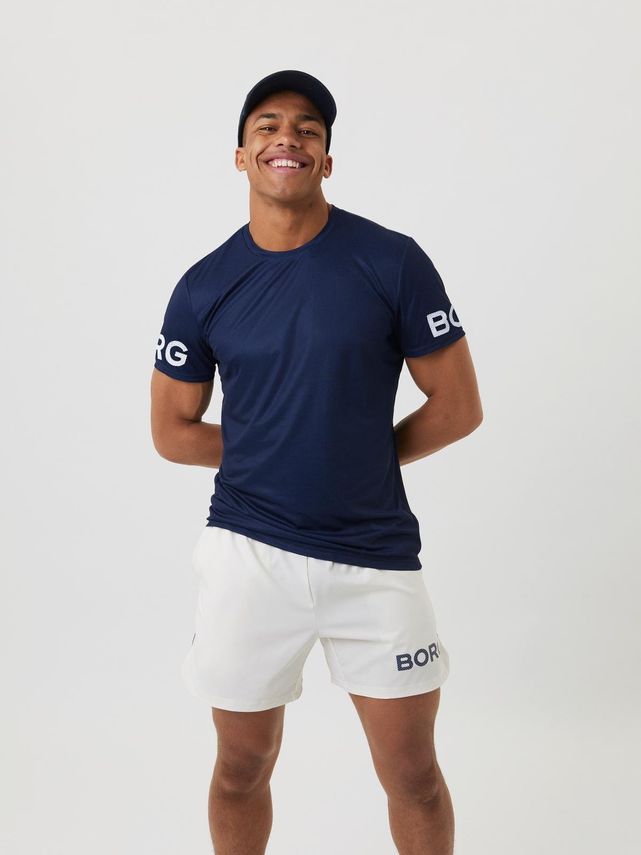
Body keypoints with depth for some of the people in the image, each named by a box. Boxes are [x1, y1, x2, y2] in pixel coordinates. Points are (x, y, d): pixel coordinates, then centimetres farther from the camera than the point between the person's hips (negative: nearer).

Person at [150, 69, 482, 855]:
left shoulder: (393, 262, -6)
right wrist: (281, 455, 1)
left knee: (413, 775, 8)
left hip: (376, 553, -1)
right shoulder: (204, 288, -1)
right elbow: (173, 431, 8)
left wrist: (362, 458, 0)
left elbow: (458, 407, -1)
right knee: (243, 768, 13)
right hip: (248, 549, 1)